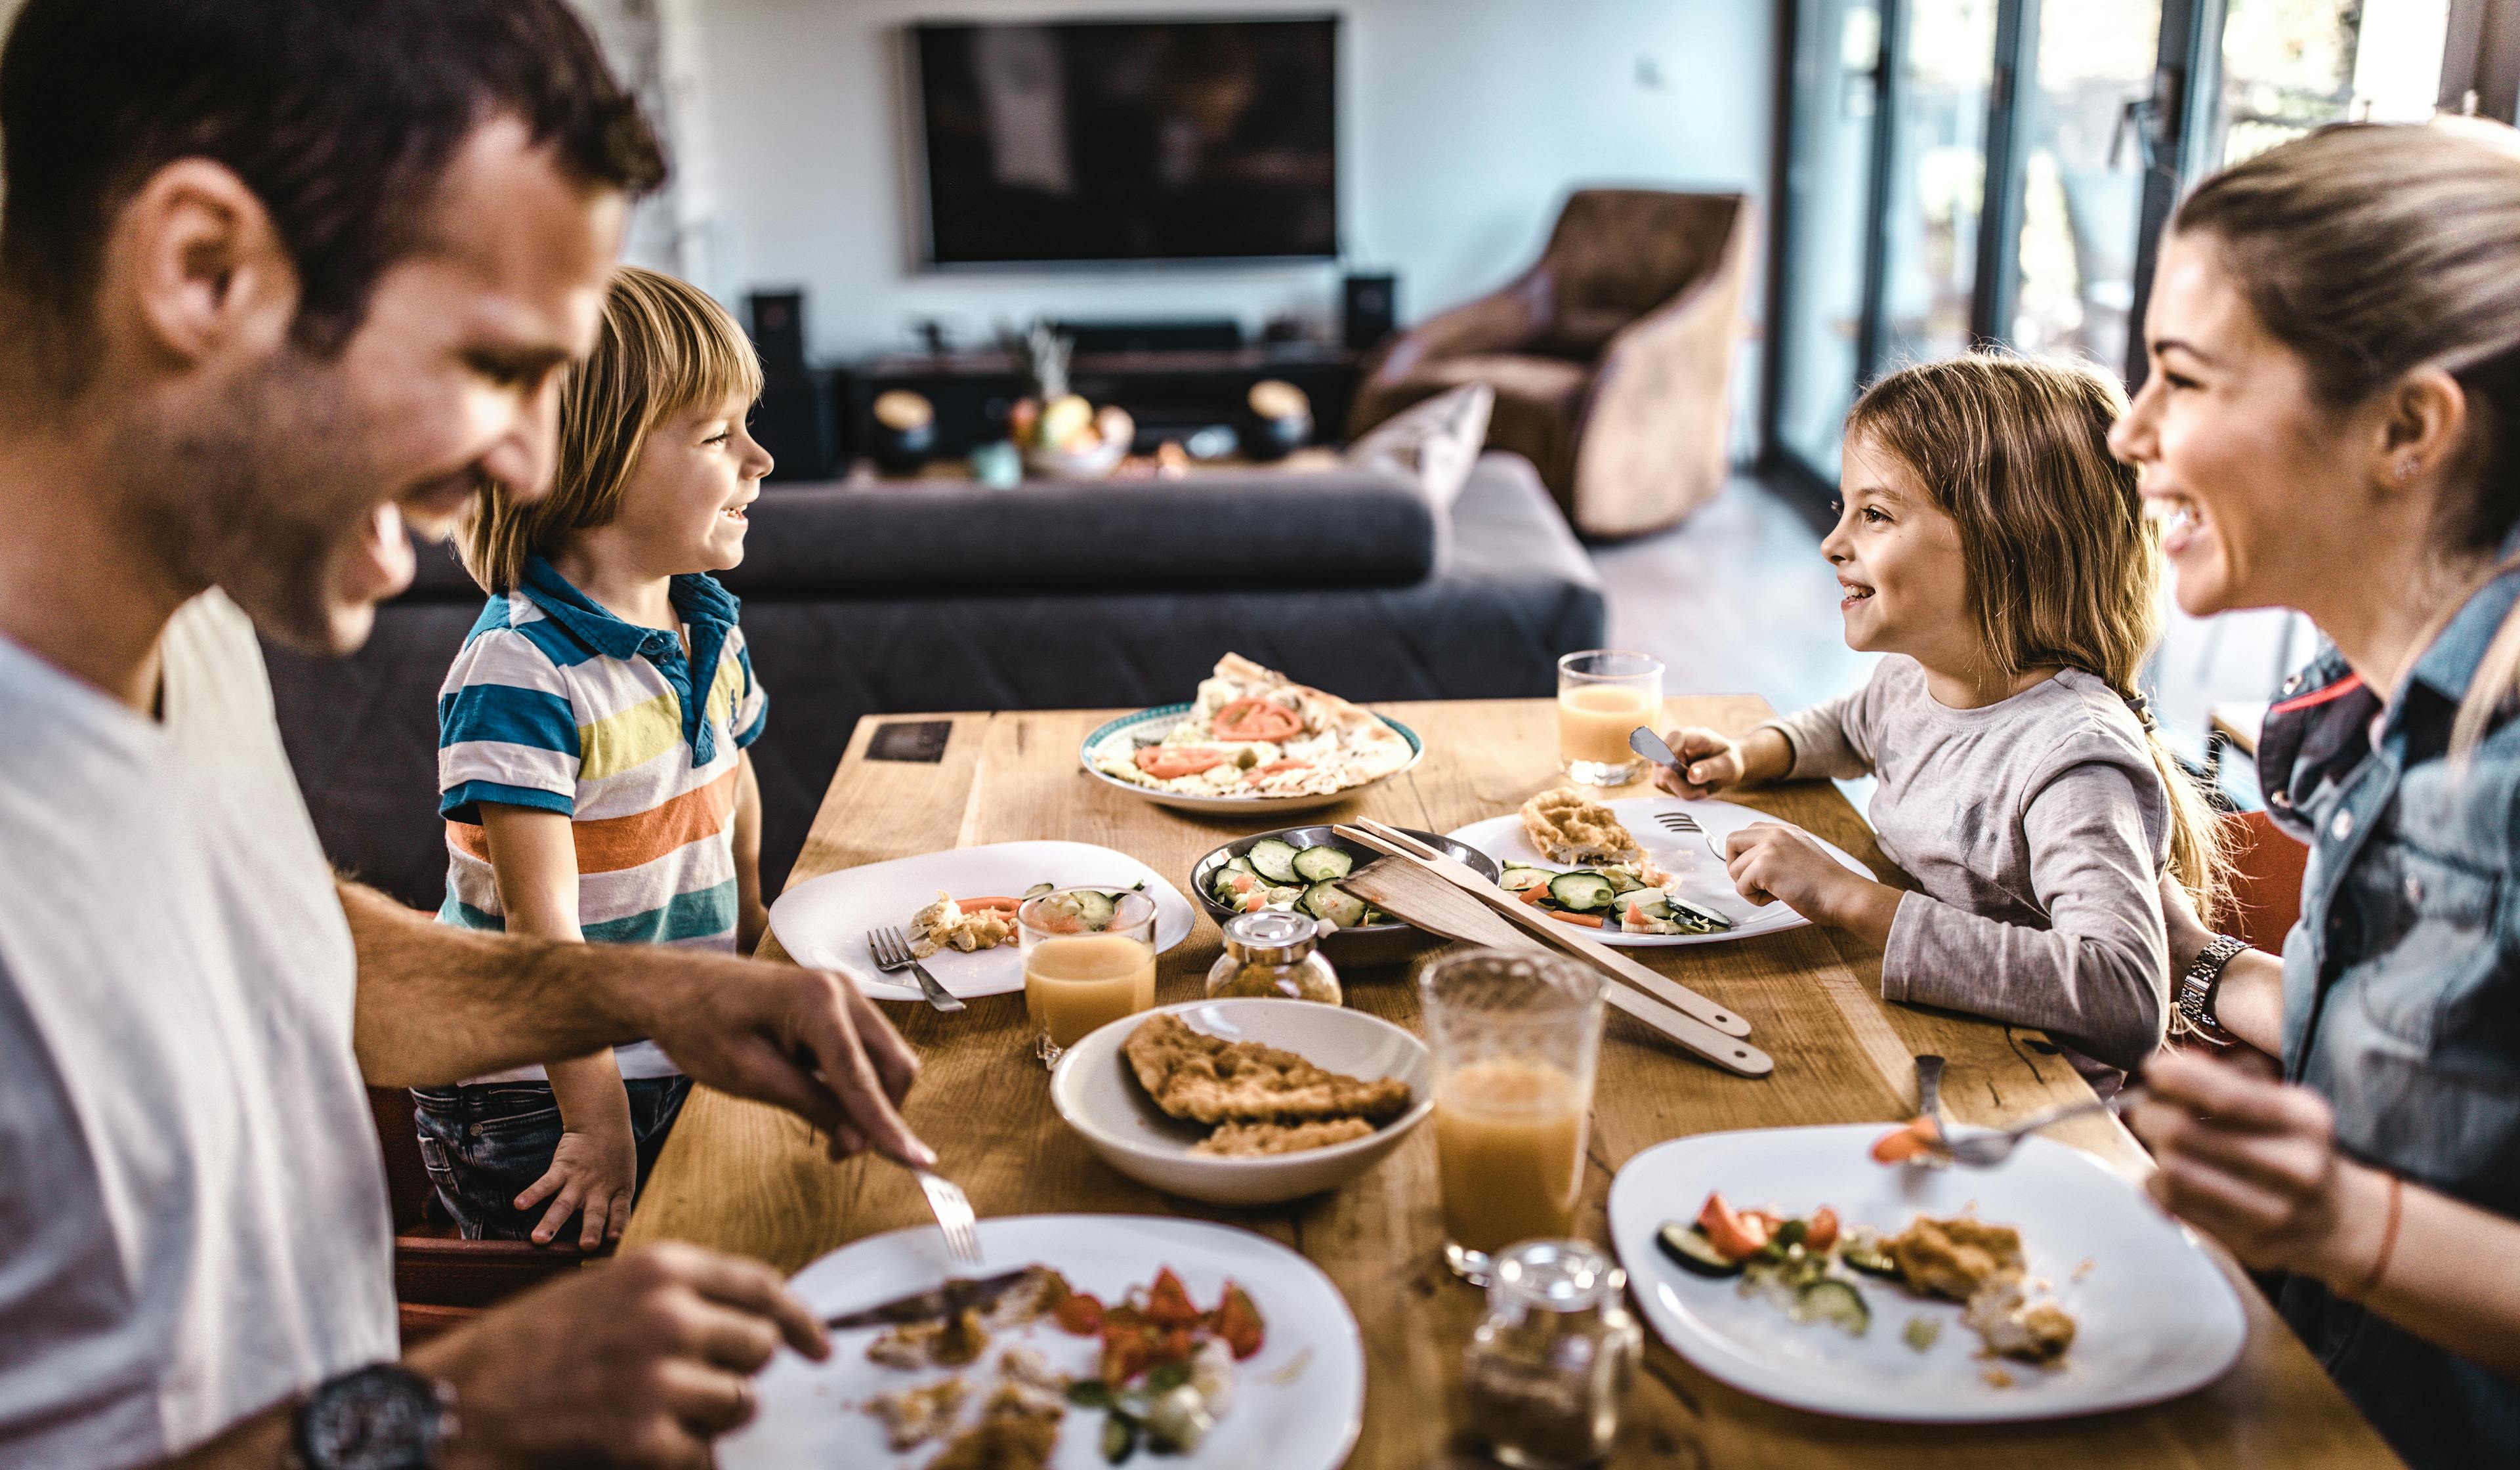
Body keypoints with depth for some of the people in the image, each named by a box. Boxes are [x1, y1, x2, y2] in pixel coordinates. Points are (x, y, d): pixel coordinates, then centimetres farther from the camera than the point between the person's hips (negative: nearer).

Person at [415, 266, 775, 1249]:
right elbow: (542, 926, -23)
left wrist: (754, 936, 17)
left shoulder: (710, 630, 3)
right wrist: (598, 1121, -22)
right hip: (536, 1101, -7)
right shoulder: (519, 672, -22)